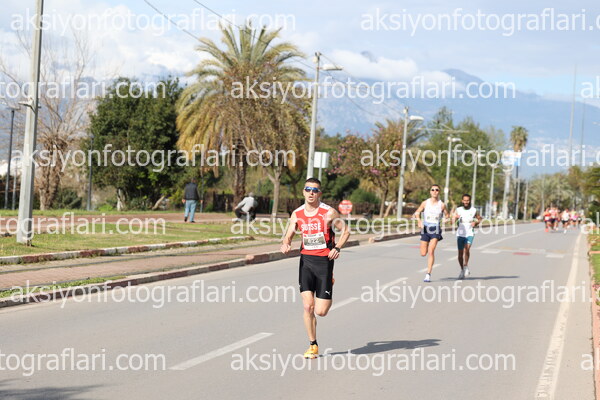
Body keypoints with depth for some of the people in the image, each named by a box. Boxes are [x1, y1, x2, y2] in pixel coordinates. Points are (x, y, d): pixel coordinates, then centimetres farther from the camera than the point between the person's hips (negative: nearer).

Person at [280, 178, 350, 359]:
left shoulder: (329, 213, -7)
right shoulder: (297, 214, 3)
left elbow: (346, 231, 1)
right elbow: (289, 235, 10)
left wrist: (337, 248, -15)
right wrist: (285, 244, -13)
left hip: (324, 260, -3)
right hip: (306, 259, 3)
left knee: (321, 311, -4)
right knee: (308, 306, -7)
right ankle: (313, 345, 9)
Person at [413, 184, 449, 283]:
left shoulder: (442, 205, 0)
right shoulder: (425, 203, 2)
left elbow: (447, 215, 13)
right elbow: (417, 213, 9)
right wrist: (419, 221, -10)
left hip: (436, 230, -2)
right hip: (425, 229, 2)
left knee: (431, 251, -16)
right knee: (423, 254, 3)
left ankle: (428, 274, -13)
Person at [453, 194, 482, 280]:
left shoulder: (474, 210, 1)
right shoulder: (458, 210, 0)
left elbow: (480, 219, 17)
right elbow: (452, 222, -6)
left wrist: (476, 223, -4)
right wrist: (455, 217, -28)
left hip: (470, 234, -1)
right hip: (460, 234, 1)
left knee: (467, 249, -25)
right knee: (460, 253, 5)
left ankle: (466, 266, -6)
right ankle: (462, 270, 22)